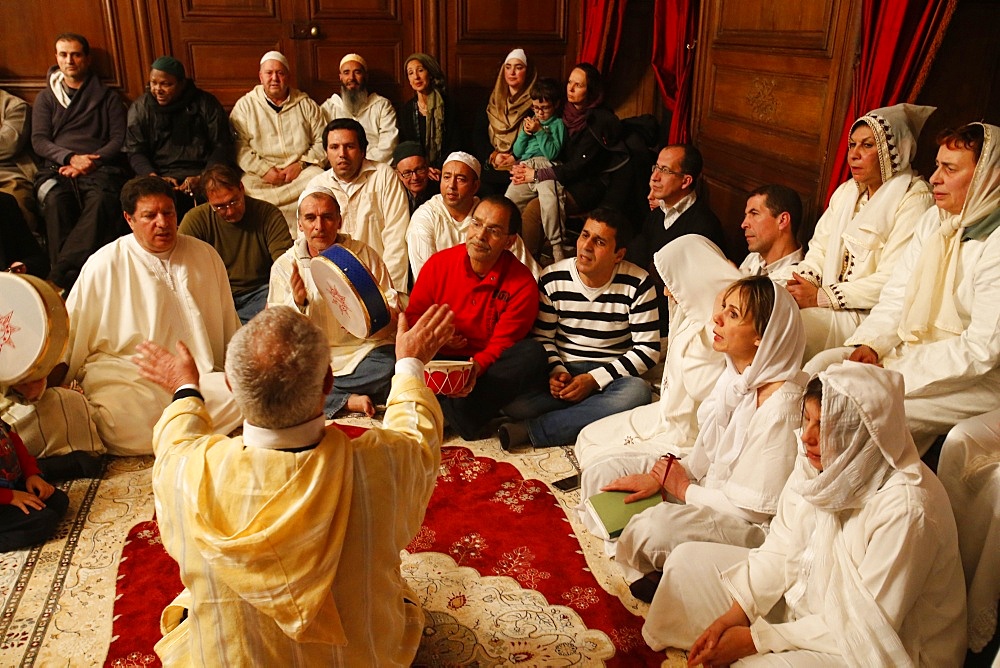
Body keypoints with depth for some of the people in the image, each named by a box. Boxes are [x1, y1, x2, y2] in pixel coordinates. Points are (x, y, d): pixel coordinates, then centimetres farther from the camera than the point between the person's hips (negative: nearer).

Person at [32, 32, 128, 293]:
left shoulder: (107, 97, 21)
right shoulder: (46, 97, 24)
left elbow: (119, 140, 9)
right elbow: (38, 140, 12)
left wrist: (91, 161, -9)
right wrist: (71, 158, -9)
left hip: (99, 167, -1)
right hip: (56, 168, 2)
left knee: (100, 201, -39)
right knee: (55, 200, -36)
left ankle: (59, 276, -47)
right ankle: (68, 278, -44)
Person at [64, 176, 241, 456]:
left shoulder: (205, 255, 12)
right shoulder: (103, 265, 3)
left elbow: (230, 327, 20)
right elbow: (70, 334, 11)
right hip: (125, 377, -3)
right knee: (120, 424, -36)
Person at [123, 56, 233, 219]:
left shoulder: (205, 103, 6)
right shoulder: (140, 107, 11)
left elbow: (222, 146, 1)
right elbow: (135, 152, 8)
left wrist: (202, 178, -14)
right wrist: (156, 178, -12)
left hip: (202, 174, 0)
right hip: (160, 175, 1)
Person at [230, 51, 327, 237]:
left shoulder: (306, 104, 16)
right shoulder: (245, 105, 13)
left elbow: (322, 142, 9)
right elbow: (239, 146, 3)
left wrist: (301, 165, -6)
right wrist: (264, 170, -10)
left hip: (302, 171, 1)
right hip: (260, 175, -1)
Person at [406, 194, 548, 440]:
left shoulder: (522, 284, -7)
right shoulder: (439, 263, -1)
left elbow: (502, 344, -10)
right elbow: (413, 315, 7)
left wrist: (476, 367, -31)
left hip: (486, 367, 0)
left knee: (533, 353, -30)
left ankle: (452, 412, -32)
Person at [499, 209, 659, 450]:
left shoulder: (638, 285, -6)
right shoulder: (552, 279, -2)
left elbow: (648, 350, -7)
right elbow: (542, 337, 4)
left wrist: (594, 380, -17)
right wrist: (556, 372, -17)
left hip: (611, 374, 0)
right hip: (562, 372, 0)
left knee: (637, 391, -38)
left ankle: (529, 430, -30)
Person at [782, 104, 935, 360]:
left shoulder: (914, 199, -9)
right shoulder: (847, 191, 17)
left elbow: (893, 280, -18)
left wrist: (821, 297, -19)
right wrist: (801, 281, -8)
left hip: (872, 317, -7)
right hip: (831, 310, 7)